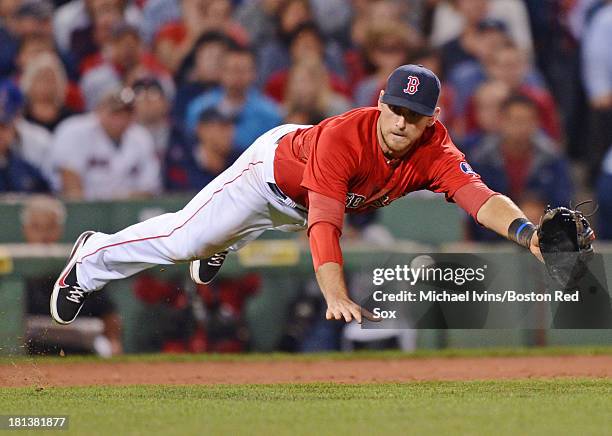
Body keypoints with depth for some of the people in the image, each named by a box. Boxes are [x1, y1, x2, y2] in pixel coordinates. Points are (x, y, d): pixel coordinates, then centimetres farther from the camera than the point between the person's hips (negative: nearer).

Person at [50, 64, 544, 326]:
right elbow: (324, 224, -51)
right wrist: (337, 298, -63)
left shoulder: (435, 154, -33)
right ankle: (93, 258, 25)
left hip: (337, 194, 5)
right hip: (275, 167, -5)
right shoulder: (343, 137, -45)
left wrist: (523, 229, -69)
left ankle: (217, 247, 65)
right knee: (183, 238, 0)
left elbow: (480, 196, -48)